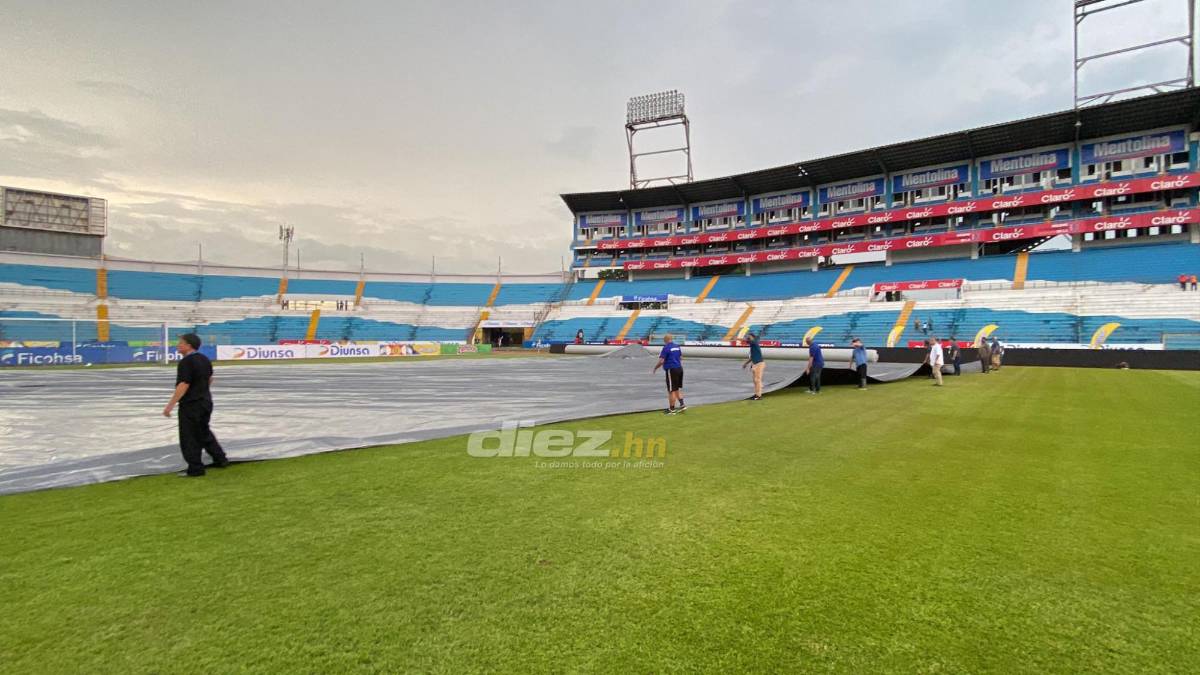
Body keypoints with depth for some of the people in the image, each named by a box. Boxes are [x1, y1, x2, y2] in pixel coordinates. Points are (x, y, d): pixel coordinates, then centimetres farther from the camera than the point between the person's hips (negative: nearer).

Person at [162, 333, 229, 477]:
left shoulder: (186, 362, -18)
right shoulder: (205, 359, 8)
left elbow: (183, 385, -23)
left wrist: (170, 405, -20)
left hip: (191, 404, -9)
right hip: (206, 401, 9)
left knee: (189, 438, 1)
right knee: (204, 432, 22)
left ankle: (195, 469, 6)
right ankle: (220, 459, 23)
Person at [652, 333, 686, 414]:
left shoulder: (666, 347, -13)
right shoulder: (677, 346, 9)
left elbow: (661, 361, -17)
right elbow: (681, 358, 20)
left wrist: (655, 368, -2)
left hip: (671, 370, -7)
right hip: (679, 368, 7)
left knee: (671, 391, 1)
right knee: (677, 389, 19)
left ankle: (672, 409, 7)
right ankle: (682, 404, 14)